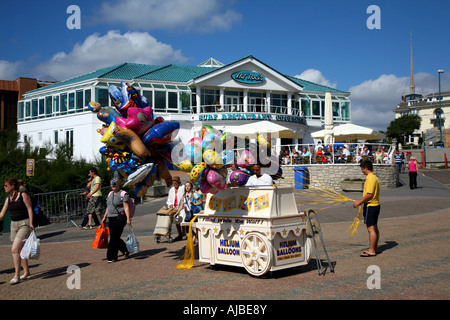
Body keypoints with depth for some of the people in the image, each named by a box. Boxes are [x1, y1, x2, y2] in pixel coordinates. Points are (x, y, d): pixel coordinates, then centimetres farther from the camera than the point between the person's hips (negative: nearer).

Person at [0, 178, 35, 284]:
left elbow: (29, 209, -9)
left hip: (24, 224, -7)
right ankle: (26, 272, 24)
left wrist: (31, 223, -16)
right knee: (20, 250, 12)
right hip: (14, 224, 7)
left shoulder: (23, 195, -7)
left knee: (15, 250, -15)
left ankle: (17, 276, -11)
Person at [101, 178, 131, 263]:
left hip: (120, 218, -8)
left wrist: (128, 219, -20)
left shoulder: (123, 194, -7)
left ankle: (112, 257, -2)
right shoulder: (110, 194, 16)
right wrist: (104, 217, 19)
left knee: (114, 237, -9)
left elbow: (126, 207, -13)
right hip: (111, 218, 8)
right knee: (114, 237, 9)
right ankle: (126, 250, 30)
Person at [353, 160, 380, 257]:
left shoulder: (370, 178, -18)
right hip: (376, 205, 10)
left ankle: (371, 251, -4)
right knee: (375, 228, 15)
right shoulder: (375, 177, 13)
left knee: (371, 228, -7)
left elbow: (369, 194, -24)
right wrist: (362, 202, 20)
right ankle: (375, 248, 24)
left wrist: (359, 202, -15)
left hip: (370, 206, -10)